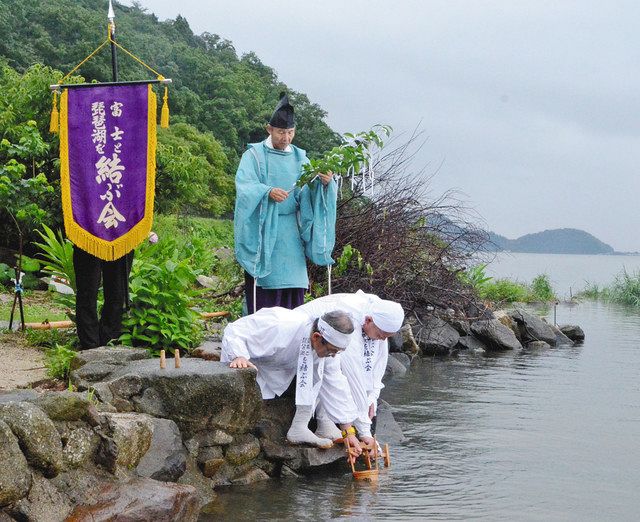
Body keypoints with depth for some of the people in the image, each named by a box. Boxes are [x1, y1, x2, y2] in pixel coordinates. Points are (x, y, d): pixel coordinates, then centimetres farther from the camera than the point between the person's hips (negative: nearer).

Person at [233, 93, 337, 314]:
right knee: (263, 287, -6)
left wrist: (325, 182, -20)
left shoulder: (299, 157, 11)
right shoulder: (255, 154, -1)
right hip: (262, 229, -4)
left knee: (292, 285, 2)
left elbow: (312, 188, 3)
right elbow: (244, 185, -14)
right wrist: (268, 192, -32)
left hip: (290, 231, 4)